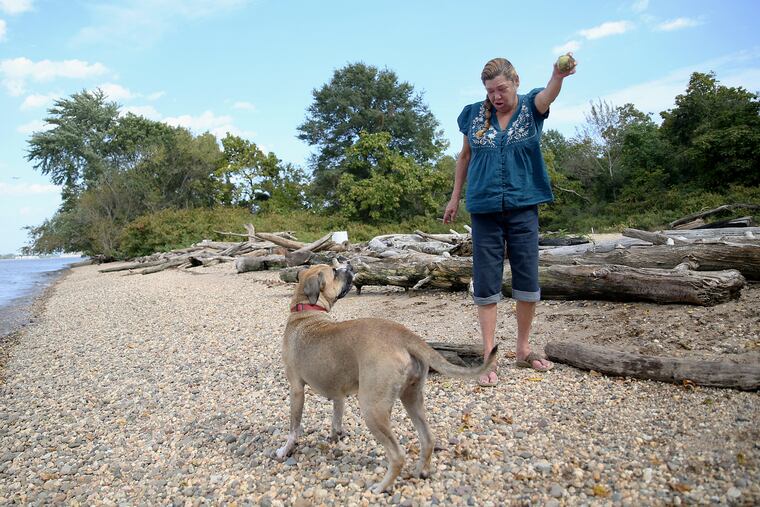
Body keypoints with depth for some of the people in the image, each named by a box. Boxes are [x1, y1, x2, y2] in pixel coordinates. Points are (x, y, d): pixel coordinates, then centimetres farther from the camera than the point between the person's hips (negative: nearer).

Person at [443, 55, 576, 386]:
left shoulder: (531, 107, -1)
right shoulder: (474, 115, 3)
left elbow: (548, 95, -24)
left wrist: (559, 76, -46)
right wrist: (455, 197, 15)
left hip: (523, 207, 0)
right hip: (484, 209, 1)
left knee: (528, 280, 4)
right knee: (486, 284, 1)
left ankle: (523, 349, 22)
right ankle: (488, 356, 10)